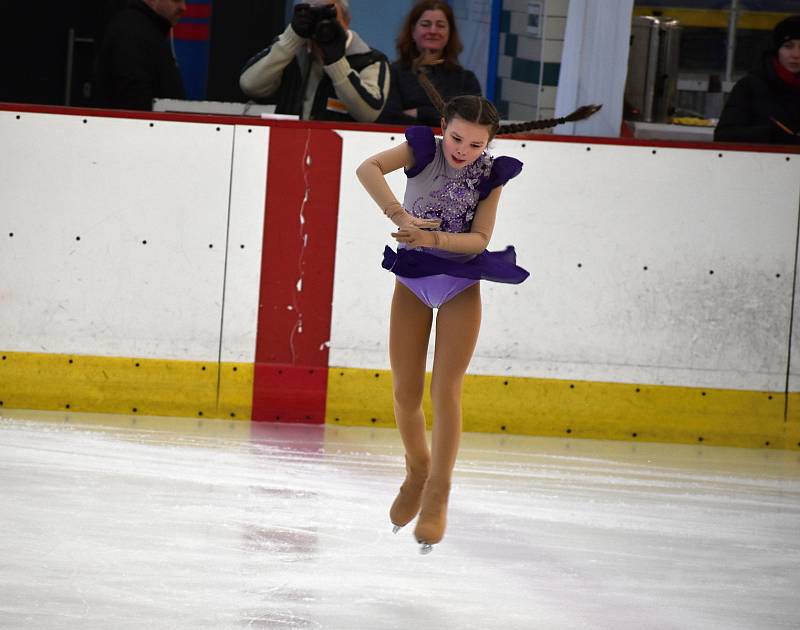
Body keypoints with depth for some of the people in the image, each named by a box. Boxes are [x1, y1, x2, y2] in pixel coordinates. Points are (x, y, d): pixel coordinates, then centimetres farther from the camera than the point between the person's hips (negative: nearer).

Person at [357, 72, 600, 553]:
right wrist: (401, 216, -40)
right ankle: (418, 470, 32)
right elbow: (368, 168, -30)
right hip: (412, 281, 1)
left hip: (460, 286, -1)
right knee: (405, 393, 6)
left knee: (446, 390, -6)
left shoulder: (490, 174, -11)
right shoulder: (424, 149, -14)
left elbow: (479, 240, -14)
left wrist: (433, 239, -29)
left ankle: (437, 496, 2)